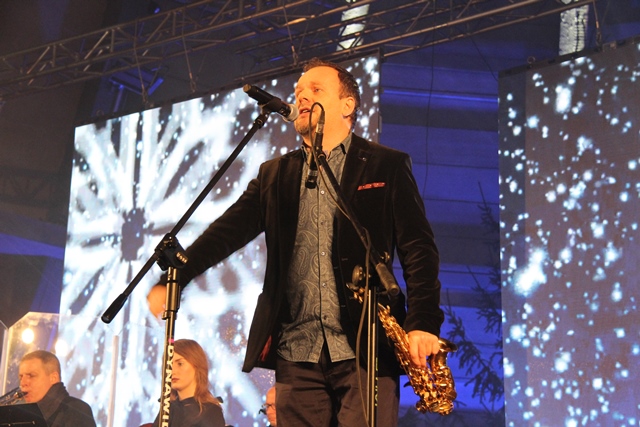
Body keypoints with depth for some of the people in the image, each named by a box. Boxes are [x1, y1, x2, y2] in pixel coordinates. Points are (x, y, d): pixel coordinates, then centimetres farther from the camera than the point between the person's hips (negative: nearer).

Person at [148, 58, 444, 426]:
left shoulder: (388, 166, 8)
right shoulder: (276, 174, 18)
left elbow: (419, 249, 1)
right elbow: (227, 232, 7)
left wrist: (423, 324, -14)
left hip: (366, 349, -3)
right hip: (296, 355, 3)